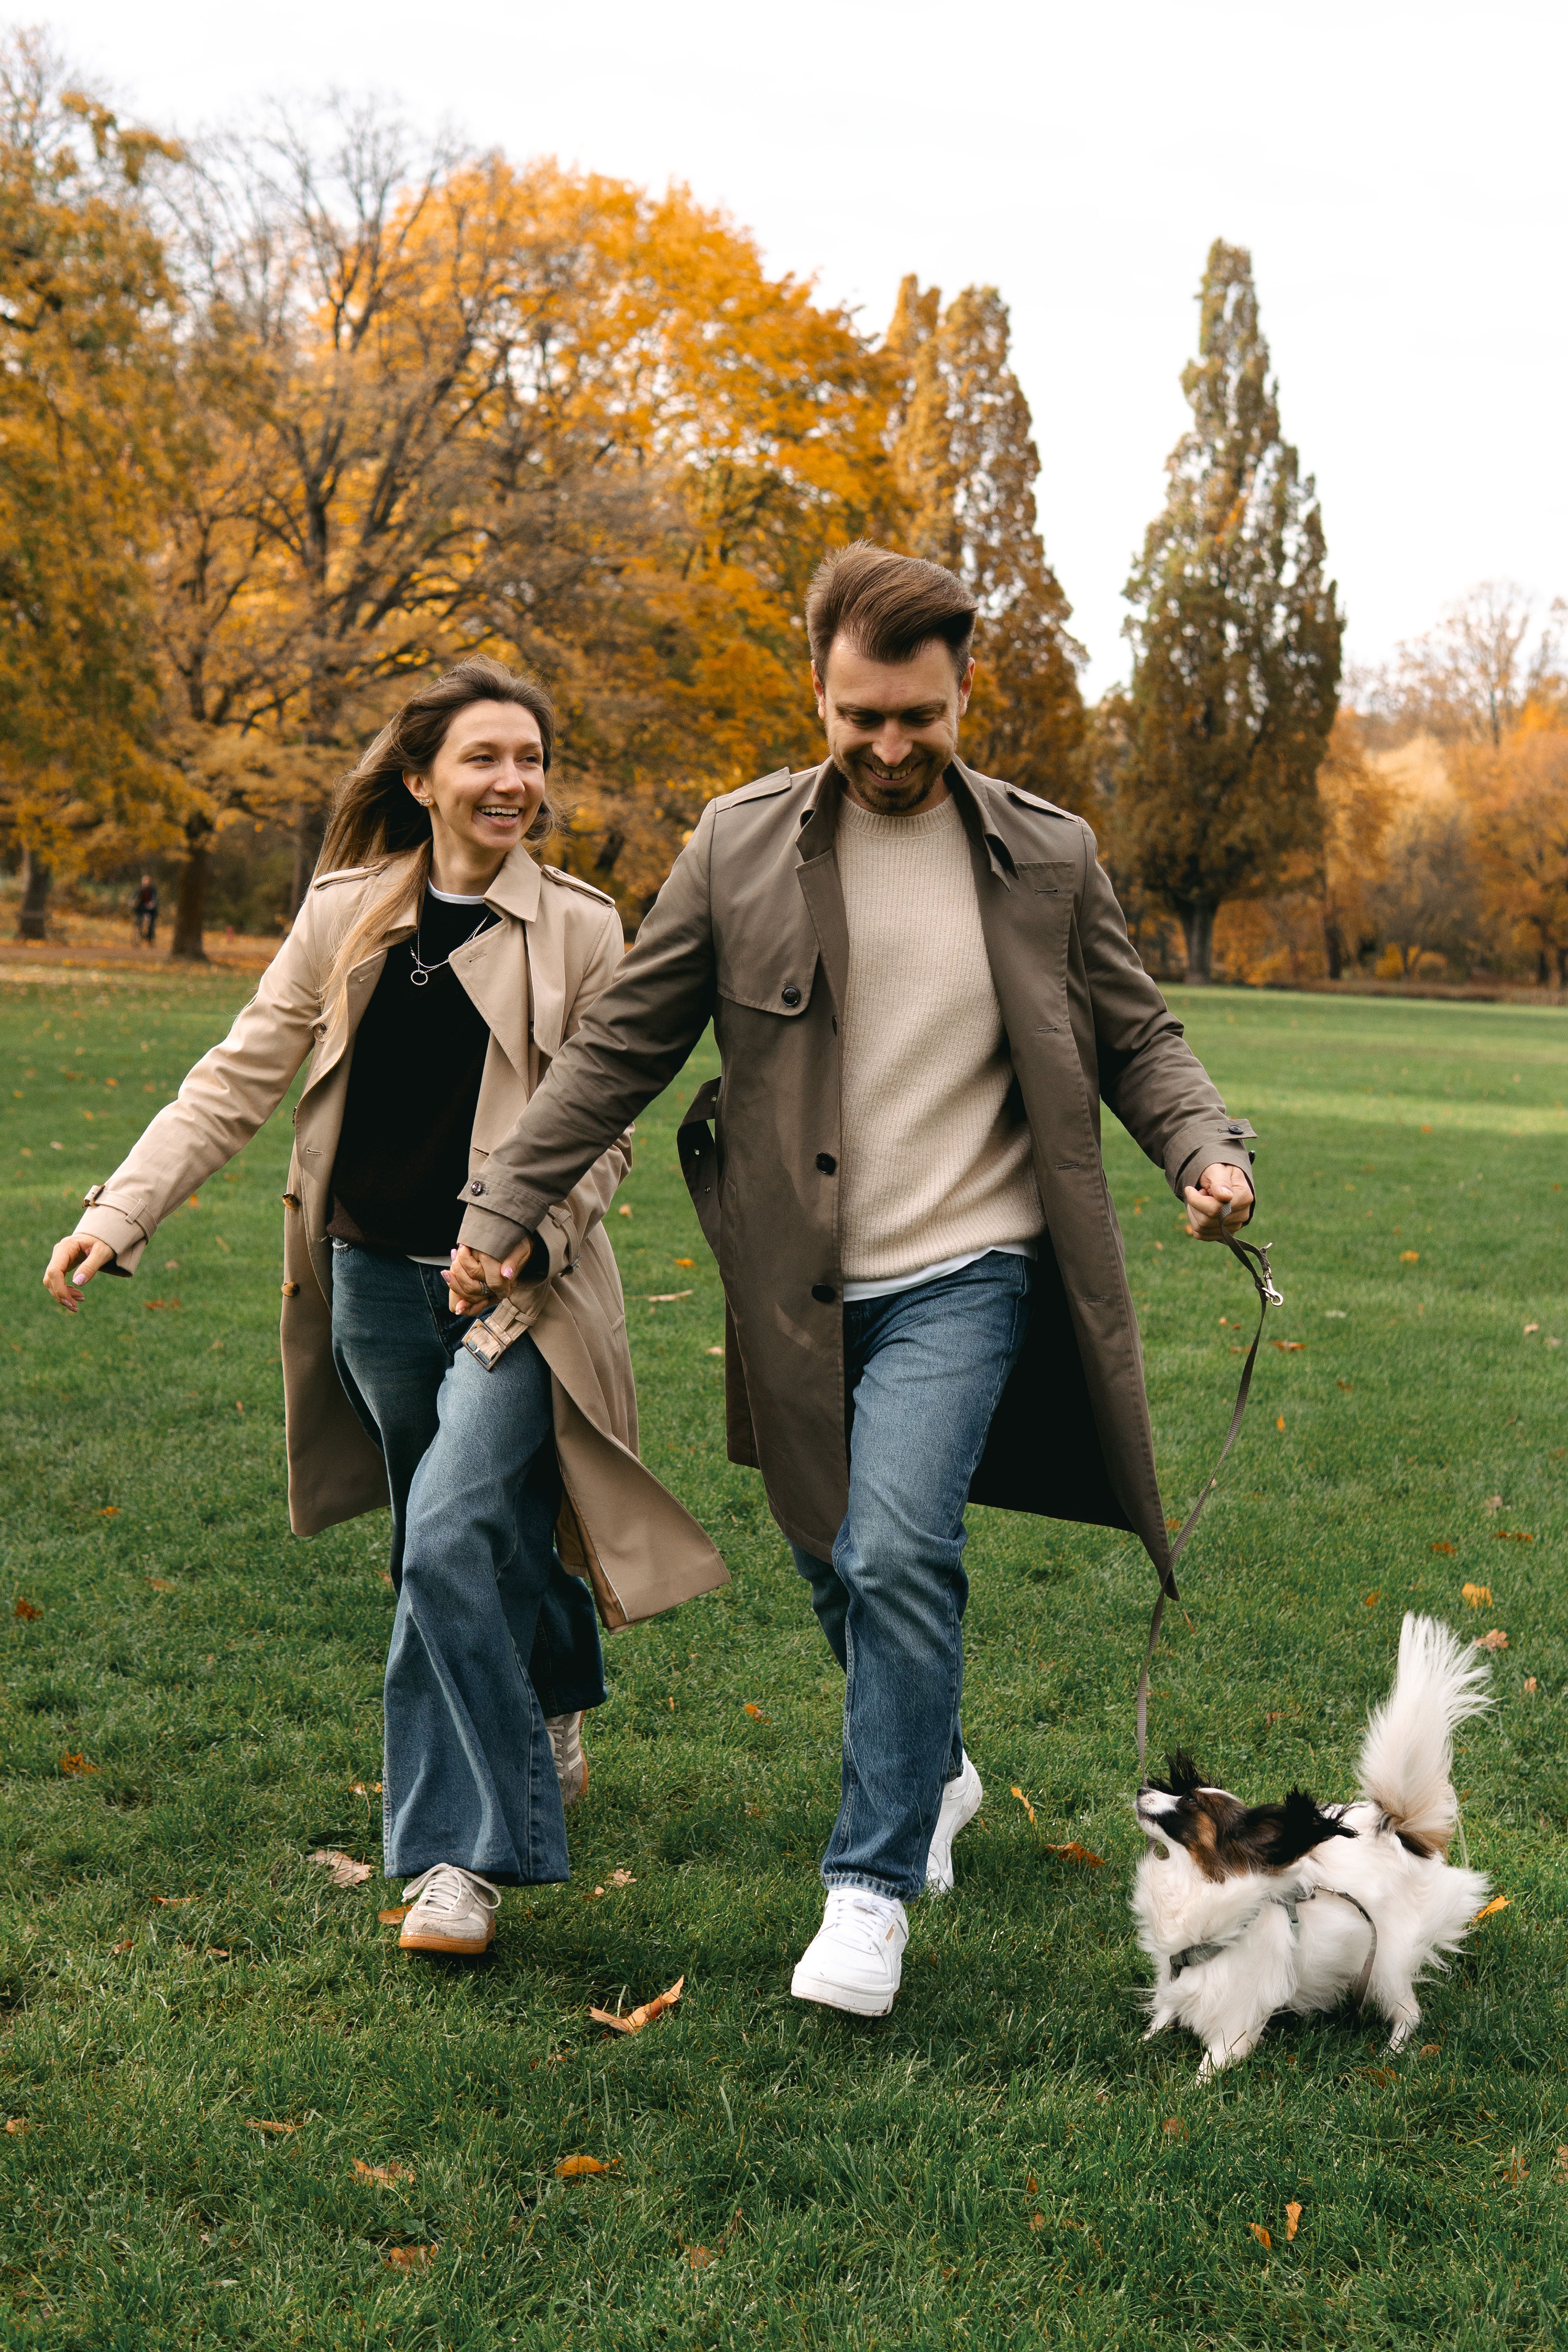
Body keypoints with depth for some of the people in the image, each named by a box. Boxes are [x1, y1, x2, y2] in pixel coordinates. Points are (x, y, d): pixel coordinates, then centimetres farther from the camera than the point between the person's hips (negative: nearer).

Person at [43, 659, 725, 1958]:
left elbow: (603, 1134, -1)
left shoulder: (583, 931, -3)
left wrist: (522, 1238, -18)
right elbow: (242, 1075, 4)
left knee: (450, 1542, -17)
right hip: (377, 1278, 3)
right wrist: (123, 1208, -6)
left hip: (516, 1287, -3)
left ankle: (464, 1853, -6)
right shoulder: (345, 914, 3)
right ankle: (554, 1699, 45)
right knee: (486, 1542, 15)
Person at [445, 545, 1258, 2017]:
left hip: (962, 1273, -2)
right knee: (838, 1568, 13)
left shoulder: (1048, 857, 0)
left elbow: (1134, 1039, 9)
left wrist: (1208, 1148, -11)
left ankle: (874, 1881, -3)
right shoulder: (739, 849, -1)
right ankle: (934, 1769, 42)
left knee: (896, 1553, -17)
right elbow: (622, 1046, 3)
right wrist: (505, 1203, -1)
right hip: (801, 1290, 2)